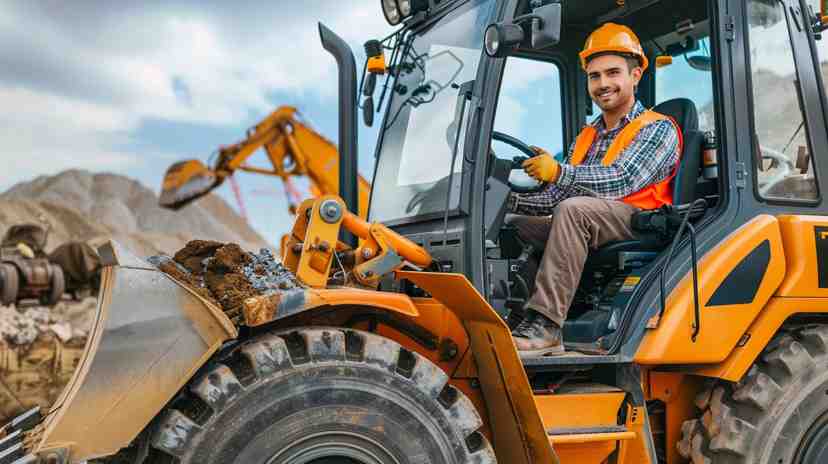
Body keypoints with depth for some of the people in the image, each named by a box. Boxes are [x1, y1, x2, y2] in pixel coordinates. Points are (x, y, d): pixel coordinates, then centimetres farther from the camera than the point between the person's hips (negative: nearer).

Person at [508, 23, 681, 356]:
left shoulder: (657, 129, 1)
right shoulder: (585, 138, 23)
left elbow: (621, 181, -18)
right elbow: (555, 197, 16)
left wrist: (560, 173, -31)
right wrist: (510, 199, -2)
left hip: (639, 226, -7)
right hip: (587, 229, 7)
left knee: (573, 209, -33)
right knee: (511, 224, -6)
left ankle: (544, 325, -37)